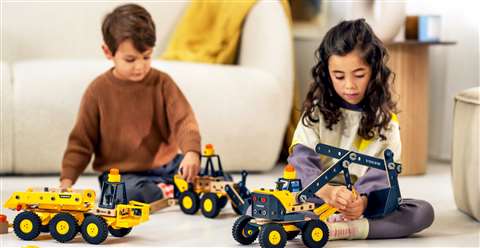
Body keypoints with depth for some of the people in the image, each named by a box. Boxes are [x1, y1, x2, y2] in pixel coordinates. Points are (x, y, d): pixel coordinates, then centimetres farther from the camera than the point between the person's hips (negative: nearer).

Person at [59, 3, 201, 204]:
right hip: (120, 174, -2)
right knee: (130, 191, -34)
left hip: (165, 166, 3)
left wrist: (191, 152, -31)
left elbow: (183, 120, -11)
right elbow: (81, 140, 0)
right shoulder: (98, 90, -5)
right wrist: (67, 179, -11)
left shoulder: (161, 83, -3)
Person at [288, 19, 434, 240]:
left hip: (366, 202, 1)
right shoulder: (316, 111, 3)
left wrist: (363, 200, -30)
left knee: (424, 212, -24)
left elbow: (381, 172, -6)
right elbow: (301, 161, -11)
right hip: (318, 198, -1)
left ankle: (345, 229, -34)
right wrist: (326, 191, -33)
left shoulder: (385, 119, 5)